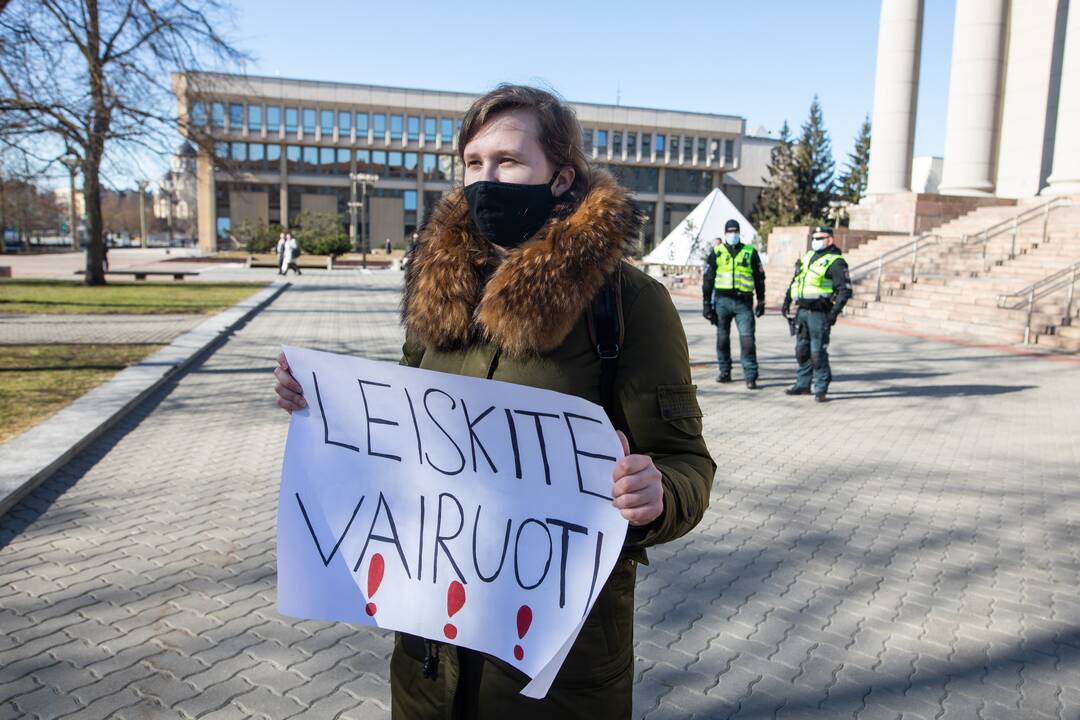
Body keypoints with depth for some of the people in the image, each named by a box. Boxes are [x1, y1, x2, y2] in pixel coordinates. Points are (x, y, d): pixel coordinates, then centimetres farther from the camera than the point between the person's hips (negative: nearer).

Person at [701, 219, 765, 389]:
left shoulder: (750, 252, 9)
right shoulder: (716, 252, 8)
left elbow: (759, 277, 15)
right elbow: (707, 278, 9)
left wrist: (761, 301, 11)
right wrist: (707, 303, 4)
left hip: (744, 302, -1)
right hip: (722, 300, 1)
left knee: (747, 339, -8)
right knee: (722, 338, 8)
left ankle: (750, 376, -5)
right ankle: (725, 372, 21)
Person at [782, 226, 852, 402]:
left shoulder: (835, 262, -7)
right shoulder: (807, 257, 15)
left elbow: (845, 290, -11)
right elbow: (795, 280, 25)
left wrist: (835, 312, -19)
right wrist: (787, 300, 19)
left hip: (819, 313, -7)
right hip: (802, 310, 7)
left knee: (818, 352, -6)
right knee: (802, 350, 13)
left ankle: (821, 389, 3)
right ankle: (803, 384, 24)